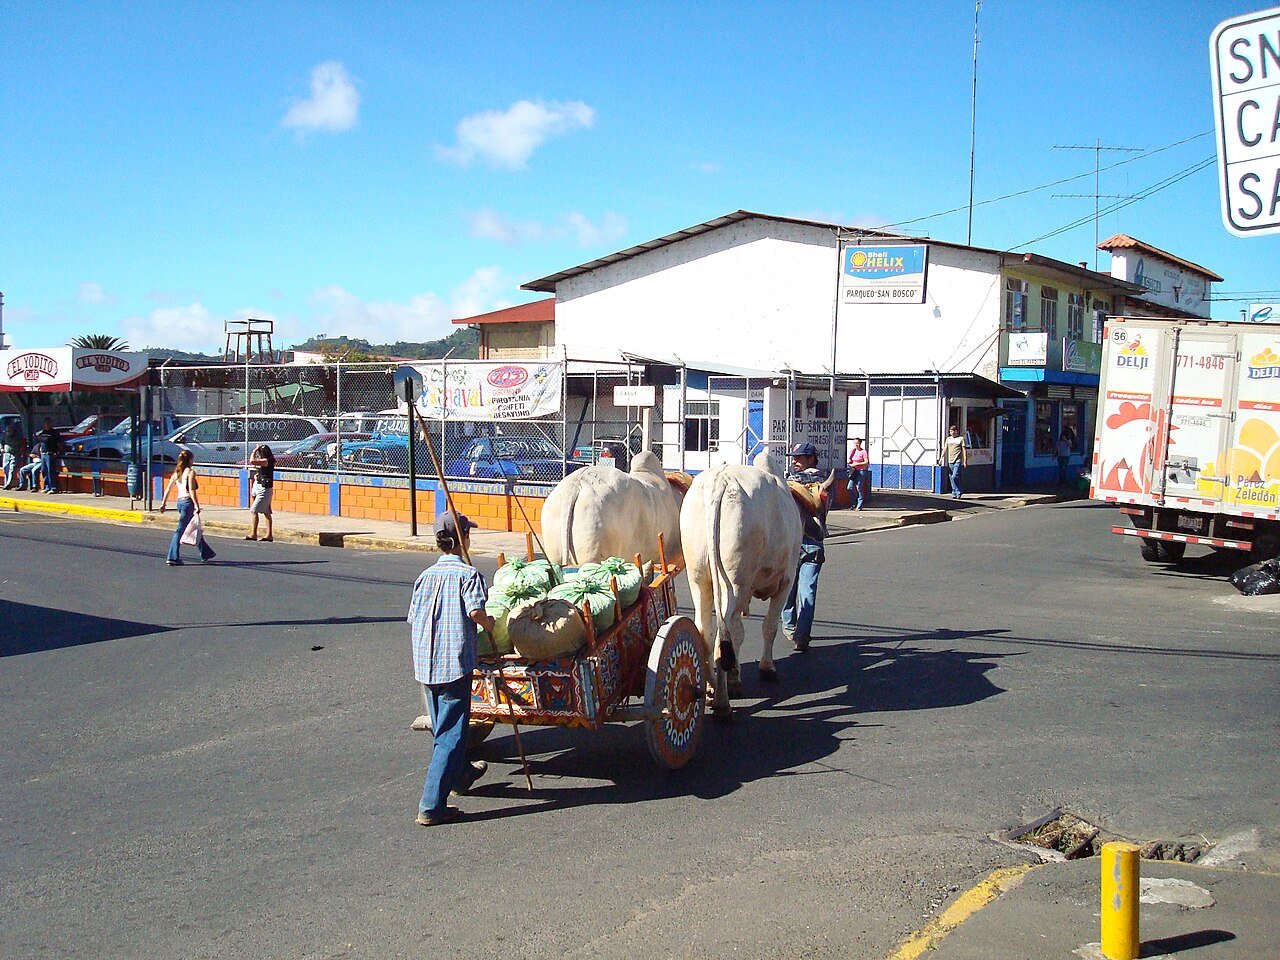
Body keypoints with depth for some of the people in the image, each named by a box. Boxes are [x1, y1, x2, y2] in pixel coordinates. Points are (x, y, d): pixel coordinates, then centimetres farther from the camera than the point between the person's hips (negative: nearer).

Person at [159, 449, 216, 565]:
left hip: (180, 501, 8)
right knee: (180, 530, -6)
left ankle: (206, 554, 27)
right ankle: (172, 558, -7)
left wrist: (163, 503, 12)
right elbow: (191, 490, -17)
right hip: (188, 502, -8)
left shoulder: (176, 473, 12)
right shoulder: (190, 471, -9)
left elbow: (168, 489, 10)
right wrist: (196, 505, -18)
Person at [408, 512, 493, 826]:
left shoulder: (426, 576, 10)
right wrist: (488, 622, -2)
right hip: (455, 664, -7)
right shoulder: (468, 573, -7)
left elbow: (413, 620, 11)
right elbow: (475, 610, -22)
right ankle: (432, 806, -8)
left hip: (424, 664, 7)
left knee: (442, 727, 24)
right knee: (451, 735, -4)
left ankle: (461, 775, 47)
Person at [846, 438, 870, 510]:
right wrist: (851, 464, -3)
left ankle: (859, 506, 3)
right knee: (850, 488, -1)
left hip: (861, 471, -6)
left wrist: (856, 464, -16)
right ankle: (854, 503, 16)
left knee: (859, 488, -5)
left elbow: (866, 462, -12)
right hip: (853, 471, 6)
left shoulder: (863, 452, -8)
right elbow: (849, 461, 20)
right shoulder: (852, 451, 11)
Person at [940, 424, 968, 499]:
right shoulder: (948, 439, 15)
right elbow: (945, 448, 13)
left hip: (958, 461, -6)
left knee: (955, 477, -17)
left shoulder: (961, 439, 1)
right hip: (950, 461, 6)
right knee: (952, 478, 6)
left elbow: (964, 450, -1)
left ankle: (958, 492, -7)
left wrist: (965, 461, -6)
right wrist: (941, 457, 0)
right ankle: (955, 493, 13)